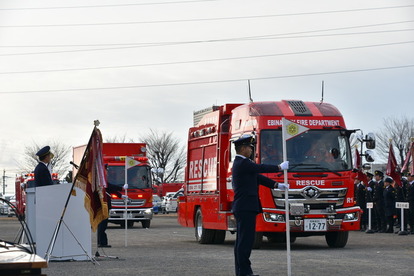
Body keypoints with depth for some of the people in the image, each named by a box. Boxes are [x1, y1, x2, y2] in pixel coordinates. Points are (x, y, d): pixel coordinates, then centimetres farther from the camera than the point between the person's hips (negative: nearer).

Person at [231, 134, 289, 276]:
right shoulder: (243, 163, -13)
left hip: (241, 208, 11)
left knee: (242, 240, 10)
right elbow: (261, 168, -10)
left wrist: (276, 185, 13)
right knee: (246, 239, -10)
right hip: (246, 207, -11)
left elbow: (257, 177, 18)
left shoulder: (240, 163, 20)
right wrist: (280, 167, 3)